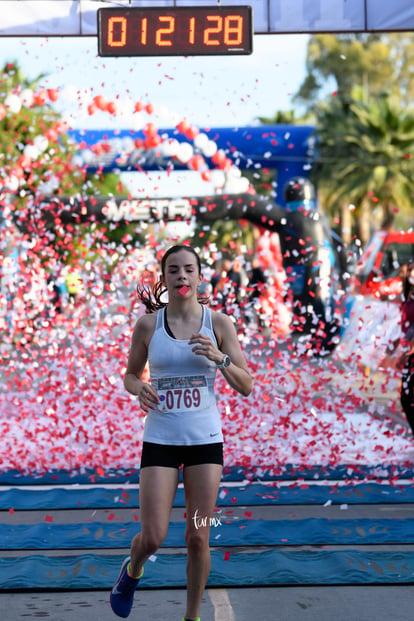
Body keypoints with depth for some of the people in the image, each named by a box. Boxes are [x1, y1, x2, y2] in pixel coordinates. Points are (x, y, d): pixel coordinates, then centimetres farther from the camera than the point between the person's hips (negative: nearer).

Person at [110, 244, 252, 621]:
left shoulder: (218, 323, -3)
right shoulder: (148, 325, -2)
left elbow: (246, 386, -2)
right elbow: (130, 375, 11)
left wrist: (220, 358, -21)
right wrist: (139, 388, -13)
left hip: (206, 439, 0)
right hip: (160, 440, 0)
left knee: (198, 538, 2)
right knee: (153, 537, -5)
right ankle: (133, 570, 30)